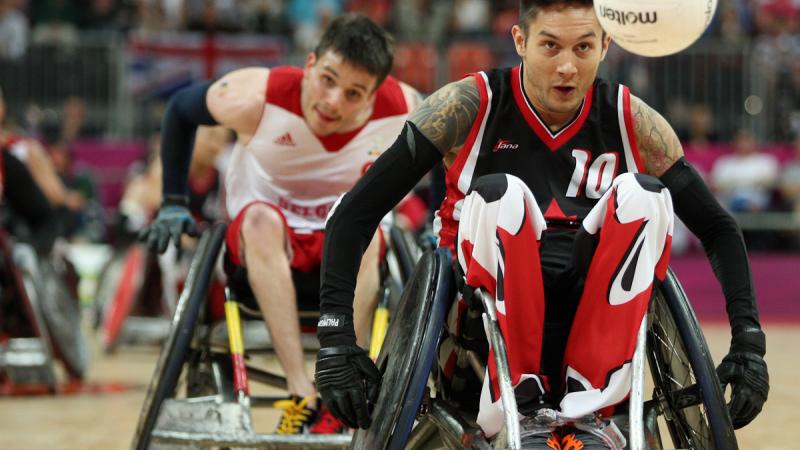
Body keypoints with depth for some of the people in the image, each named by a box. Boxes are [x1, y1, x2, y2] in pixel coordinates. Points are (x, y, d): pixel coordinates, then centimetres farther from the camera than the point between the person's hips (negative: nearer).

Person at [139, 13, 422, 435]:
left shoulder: (402, 111, -19)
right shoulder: (256, 96, -22)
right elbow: (180, 109, -2)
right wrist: (173, 204, -1)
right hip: (263, 243, -1)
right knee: (262, 218, -36)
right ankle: (302, 395, -43)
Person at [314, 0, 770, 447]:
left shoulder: (630, 120, 0)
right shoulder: (472, 105, -7)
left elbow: (719, 229, 7)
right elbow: (355, 212, -10)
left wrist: (749, 341, -7)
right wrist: (335, 337, -20)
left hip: (590, 319, 2)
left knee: (643, 193, -20)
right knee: (500, 192, -28)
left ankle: (593, 395, -23)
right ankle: (512, 400, -24)